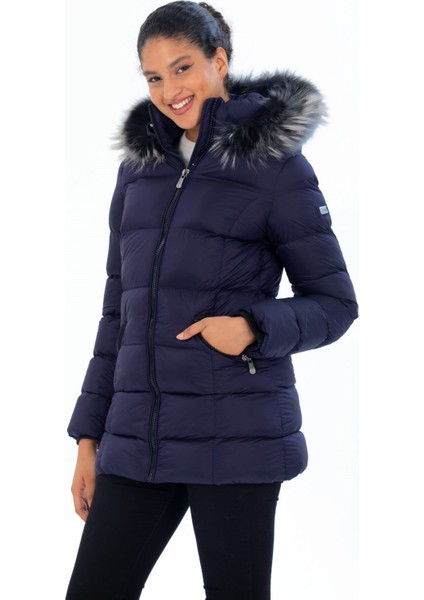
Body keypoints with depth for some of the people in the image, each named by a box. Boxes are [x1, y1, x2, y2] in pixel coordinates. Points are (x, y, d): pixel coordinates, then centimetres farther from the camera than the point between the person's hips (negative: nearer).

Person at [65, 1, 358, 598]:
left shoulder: (276, 164, -1)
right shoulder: (139, 166, 14)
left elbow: (335, 304, 0)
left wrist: (253, 327, -19)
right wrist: (90, 436, 14)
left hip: (237, 436, -4)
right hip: (139, 437, 5)